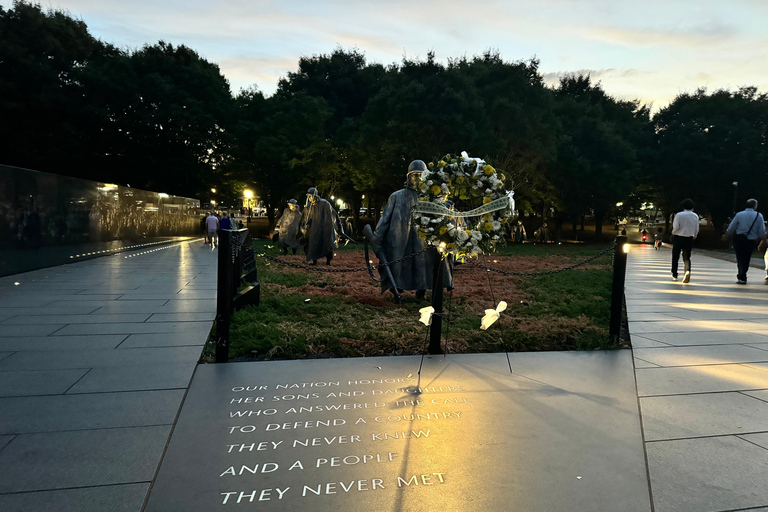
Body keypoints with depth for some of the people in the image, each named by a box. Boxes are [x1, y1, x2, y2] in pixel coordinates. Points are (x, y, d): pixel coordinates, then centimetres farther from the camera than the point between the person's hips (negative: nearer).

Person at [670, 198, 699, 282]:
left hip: (678, 238, -2)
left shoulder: (679, 215, -9)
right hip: (689, 239, 2)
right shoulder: (695, 216, 2)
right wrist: (693, 237, 21)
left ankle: (674, 275, 16)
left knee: (675, 257, 10)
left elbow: (675, 227, -14)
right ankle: (687, 271, -22)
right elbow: (697, 229, 5)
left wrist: (673, 232, 6)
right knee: (687, 257, 6)